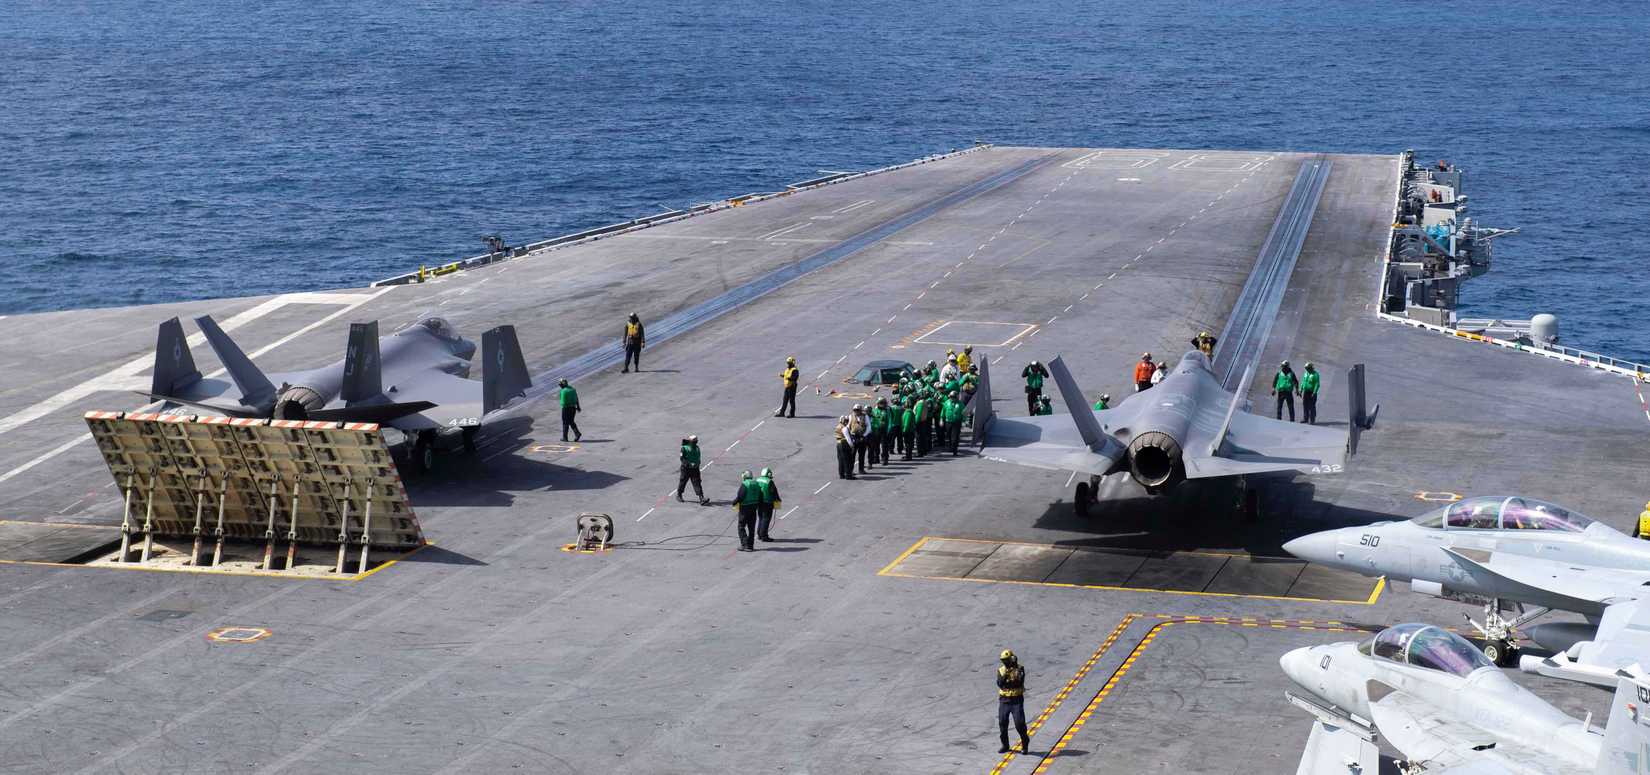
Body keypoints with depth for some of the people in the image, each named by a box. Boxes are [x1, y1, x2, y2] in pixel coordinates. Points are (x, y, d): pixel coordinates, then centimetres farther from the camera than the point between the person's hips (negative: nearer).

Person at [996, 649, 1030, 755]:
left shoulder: (1019, 669, -3)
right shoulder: (1001, 670, 5)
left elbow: (1019, 683, -15)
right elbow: (999, 684, -10)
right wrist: (1004, 676, -26)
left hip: (1016, 700, -3)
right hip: (1004, 700, 3)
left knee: (1019, 723, -8)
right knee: (1002, 723, 3)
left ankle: (1025, 745, 9)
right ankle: (1005, 745, 17)